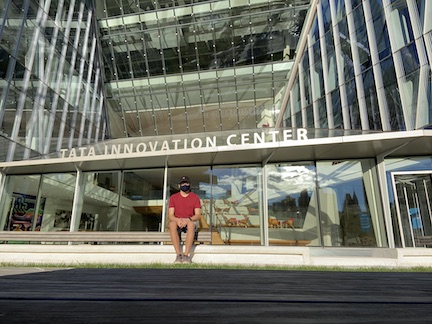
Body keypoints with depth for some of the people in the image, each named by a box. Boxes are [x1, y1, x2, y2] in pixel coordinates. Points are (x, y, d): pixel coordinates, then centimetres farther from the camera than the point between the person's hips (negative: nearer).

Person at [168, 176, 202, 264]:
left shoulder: (195, 197, 1)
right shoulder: (173, 197, 3)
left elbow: (198, 215, -7)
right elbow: (170, 216, -5)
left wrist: (188, 219, -26)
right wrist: (178, 220, -27)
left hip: (191, 222, -1)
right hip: (177, 222, 1)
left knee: (191, 224, -37)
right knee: (172, 223, -34)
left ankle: (186, 254, -35)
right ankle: (178, 254, -34)